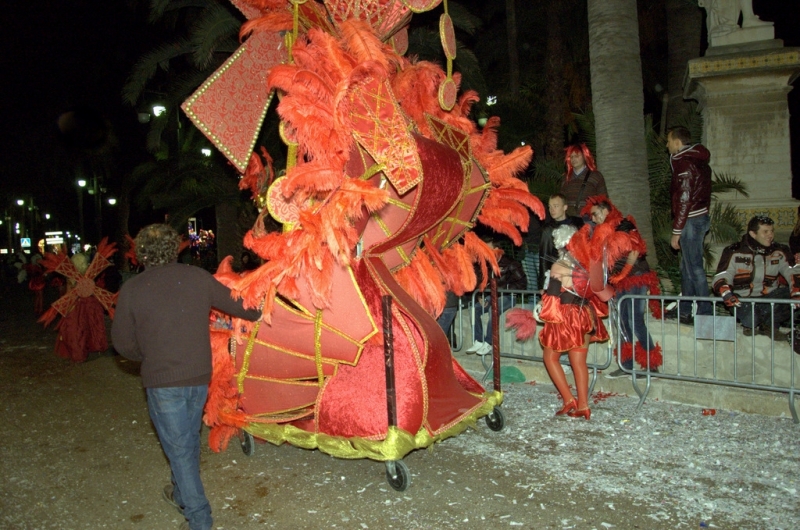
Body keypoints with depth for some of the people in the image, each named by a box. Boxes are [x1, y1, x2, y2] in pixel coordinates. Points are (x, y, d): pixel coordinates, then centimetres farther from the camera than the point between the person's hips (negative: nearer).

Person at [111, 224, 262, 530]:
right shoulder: (197, 277, -2)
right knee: (189, 440, 22)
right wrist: (257, 313, 29)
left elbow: (123, 341, 0)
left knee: (179, 448, 7)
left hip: (162, 381, -4)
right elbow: (234, 303, 8)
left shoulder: (132, 289, -7)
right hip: (200, 375, 4)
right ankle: (183, 494, 43)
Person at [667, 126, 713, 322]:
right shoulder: (700, 161, 15)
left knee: (694, 267, -5)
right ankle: (684, 310, 25)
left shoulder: (684, 163, -14)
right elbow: (697, 194, 16)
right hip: (701, 216, 10)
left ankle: (705, 312, 0)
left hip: (690, 221, -10)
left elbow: (684, 199, -19)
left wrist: (676, 231, -17)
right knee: (687, 266, 16)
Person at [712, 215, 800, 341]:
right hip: (742, 300, -3)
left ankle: (769, 325, -4)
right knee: (750, 319, -33)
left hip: (768, 298, 4)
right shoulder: (735, 252, -5)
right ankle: (750, 324, 5)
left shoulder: (779, 252, 5)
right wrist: (726, 294, -33)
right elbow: (721, 277, -12)